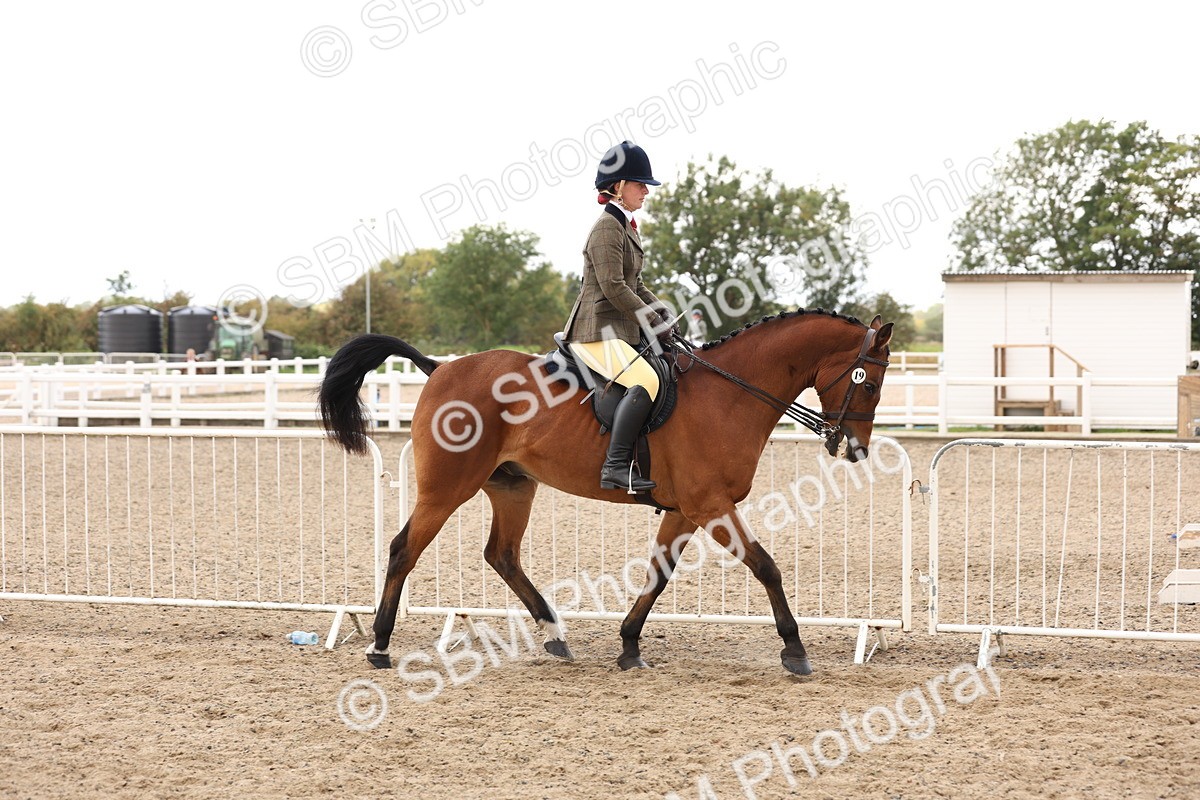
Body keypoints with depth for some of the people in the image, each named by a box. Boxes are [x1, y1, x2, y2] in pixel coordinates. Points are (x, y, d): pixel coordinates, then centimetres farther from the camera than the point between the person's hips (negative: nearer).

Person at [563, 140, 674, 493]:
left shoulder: (626, 226, 19)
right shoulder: (607, 227, -12)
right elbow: (613, 287, -19)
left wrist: (659, 308, 8)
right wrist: (653, 322, -14)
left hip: (618, 331, 11)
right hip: (597, 331, -11)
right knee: (646, 381, -29)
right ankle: (616, 466, -32)